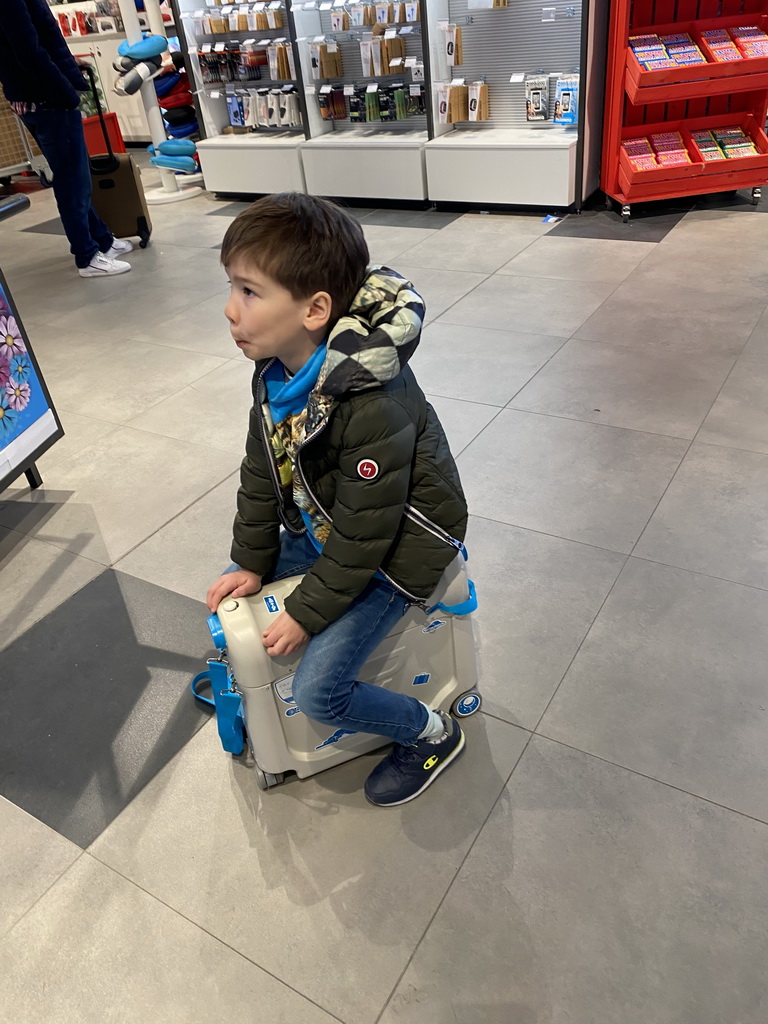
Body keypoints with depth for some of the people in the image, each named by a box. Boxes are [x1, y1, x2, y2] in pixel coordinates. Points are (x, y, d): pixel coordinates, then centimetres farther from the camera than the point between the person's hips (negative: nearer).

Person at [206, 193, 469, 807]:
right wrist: (252, 565, 4)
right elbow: (262, 473, 2)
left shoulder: (375, 410, -36)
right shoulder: (277, 370, -9)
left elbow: (363, 535, -27)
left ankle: (432, 735, 15)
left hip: (397, 549, -8)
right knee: (237, 592, 12)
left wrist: (307, 613, -17)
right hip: (328, 529, 9)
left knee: (318, 693, -10)